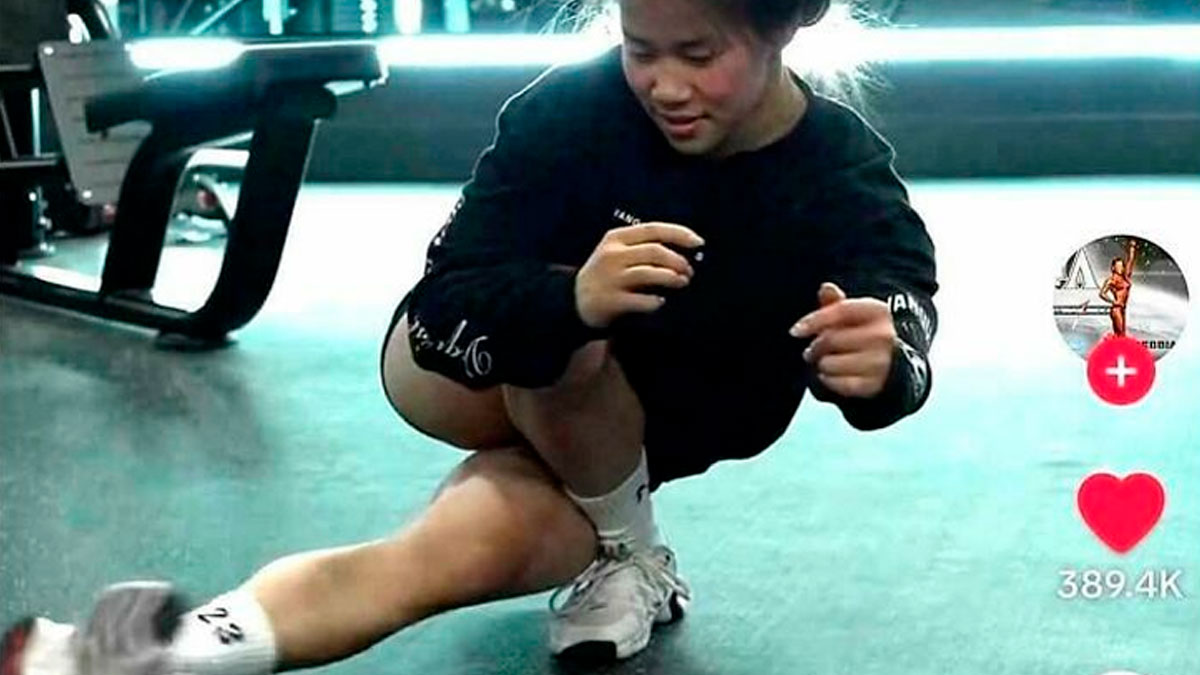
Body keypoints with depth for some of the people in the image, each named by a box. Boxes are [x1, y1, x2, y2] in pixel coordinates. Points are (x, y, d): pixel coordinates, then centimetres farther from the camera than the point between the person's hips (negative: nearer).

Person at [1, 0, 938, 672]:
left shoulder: (845, 178, -19)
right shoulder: (572, 109, -23)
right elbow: (445, 302, -26)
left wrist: (881, 369, -55)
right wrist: (572, 300, -47)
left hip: (648, 443, 0)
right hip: (492, 399, 0)